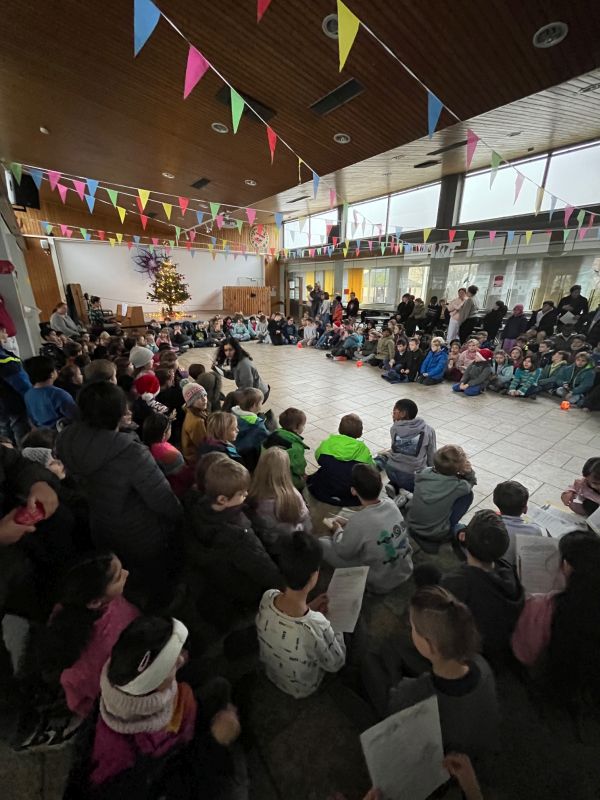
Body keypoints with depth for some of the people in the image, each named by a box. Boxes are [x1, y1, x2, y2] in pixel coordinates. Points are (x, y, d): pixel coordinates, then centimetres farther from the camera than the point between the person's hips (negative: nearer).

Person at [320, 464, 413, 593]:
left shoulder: (358, 521, -33)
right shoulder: (390, 503, -15)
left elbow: (344, 552, -14)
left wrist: (338, 531, 4)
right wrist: (348, 523, 10)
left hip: (380, 583, -6)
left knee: (321, 544, -3)